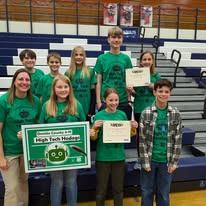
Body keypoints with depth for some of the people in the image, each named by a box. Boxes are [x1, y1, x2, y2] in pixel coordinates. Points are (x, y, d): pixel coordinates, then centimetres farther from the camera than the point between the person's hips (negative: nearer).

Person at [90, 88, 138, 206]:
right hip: (103, 157, -1)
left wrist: (133, 129, -10)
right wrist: (95, 128, -21)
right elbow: (94, 138, -2)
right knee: (101, 189, 12)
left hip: (119, 156, 2)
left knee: (118, 188, 16)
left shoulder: (122, 114, -1)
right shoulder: (99, 115, -7)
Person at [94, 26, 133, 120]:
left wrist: (129, 98, 2)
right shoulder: (101, 58, 0)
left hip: (123, 101, 2)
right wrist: (98, 101, -3)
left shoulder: (126, 58, 5)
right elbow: (99, 82, 1)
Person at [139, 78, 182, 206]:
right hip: (150, 159, -1)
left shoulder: (176, 114, -5)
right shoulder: (146, 113, -9)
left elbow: (178, 140, -1)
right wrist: (145, 161, -8)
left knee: (164, 192, 16)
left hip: (166, 161, 1)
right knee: (147, 191, 14)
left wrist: (174, 162, -3)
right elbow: (142, 139, -7)